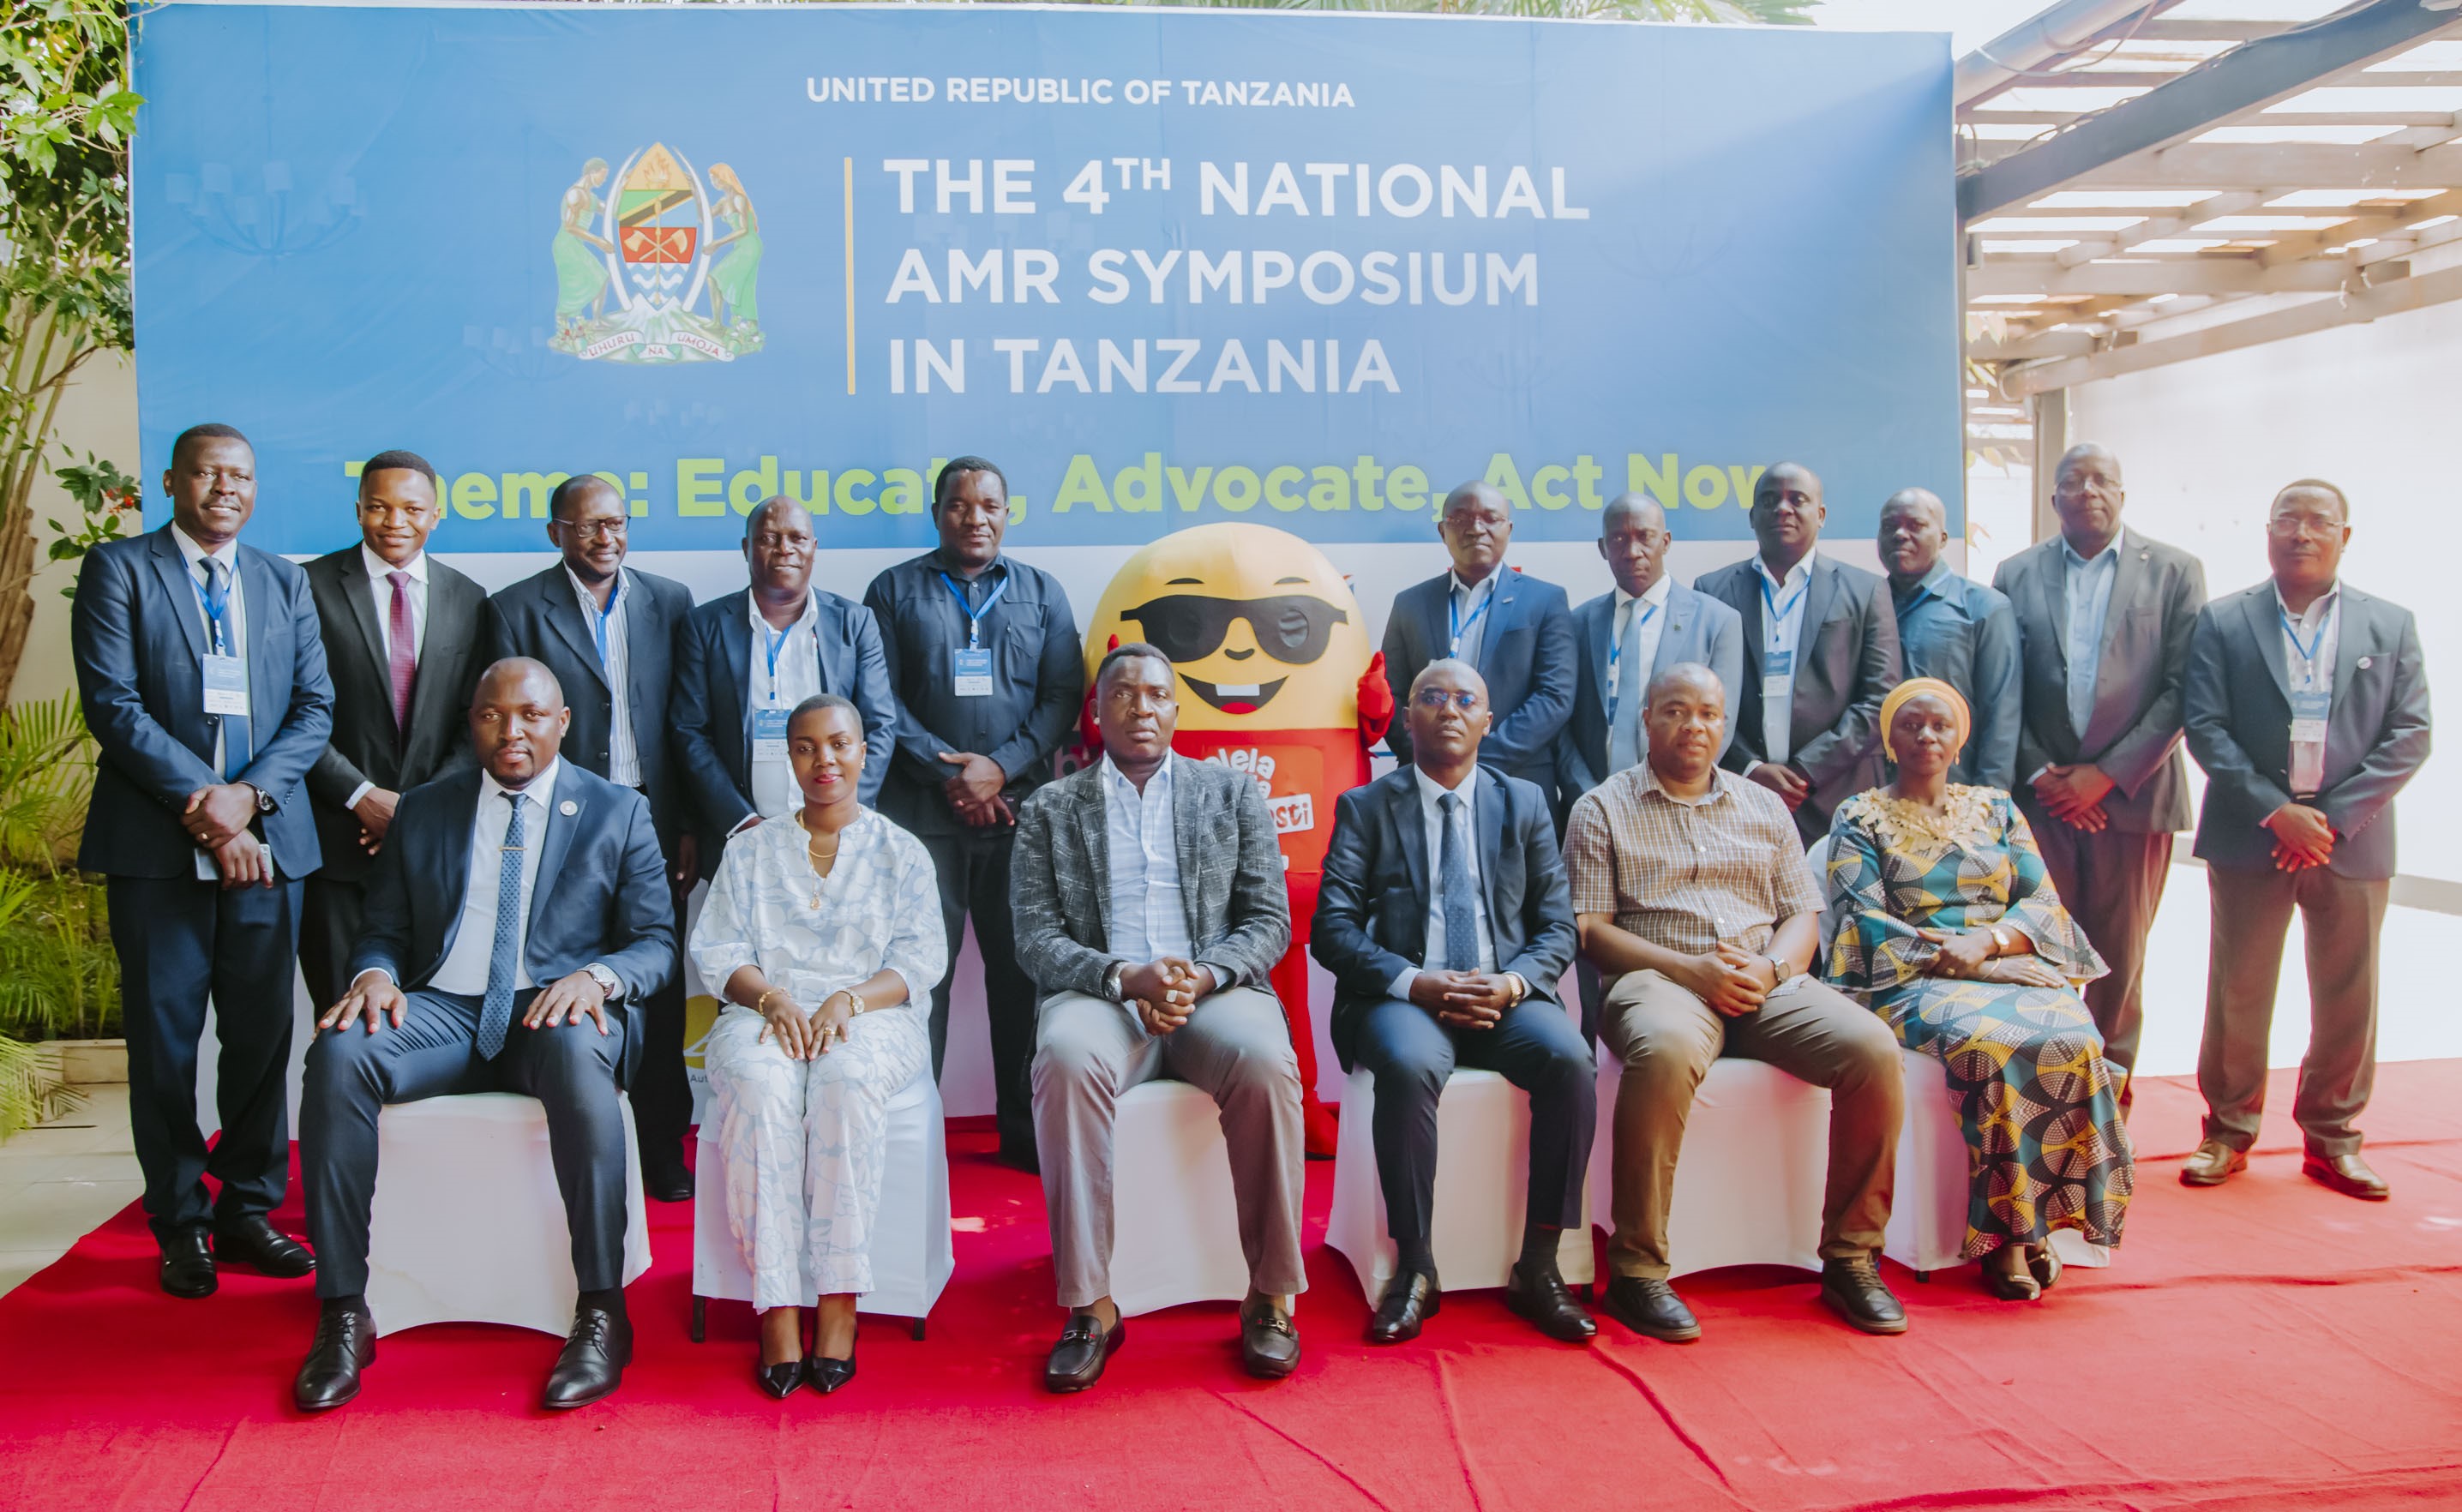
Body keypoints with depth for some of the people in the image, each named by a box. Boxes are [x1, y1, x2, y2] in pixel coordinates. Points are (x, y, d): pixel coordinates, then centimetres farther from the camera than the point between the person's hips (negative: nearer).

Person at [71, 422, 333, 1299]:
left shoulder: (284, 584, 14)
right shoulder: (118, 570, 2)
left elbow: (315, 707, 6)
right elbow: (113, 705, -7)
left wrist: (248, 795, -10)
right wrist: (201, 803, -14)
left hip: (265, 839, 3)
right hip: (156, 843, -3)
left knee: (263, 1033, 7)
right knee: (165, 1038, 4)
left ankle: (249, 1210, 19)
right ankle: (181, 1227, 15)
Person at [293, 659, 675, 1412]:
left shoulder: (618, 813, 10)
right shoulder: (422, 812, 18)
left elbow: (656, 943, 5)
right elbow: (384, 930, 18)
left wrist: (597, 977, -17)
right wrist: (376, 974, -7)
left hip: (555, 1010, -3)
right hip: (442, 1011, 3)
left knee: (575, 1053, -39)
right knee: (338, 1054, -29)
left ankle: (601, 1313, -32)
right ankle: (343, 1314, -22)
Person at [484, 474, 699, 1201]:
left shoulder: (670, 601, 8)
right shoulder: (516, 609, 2)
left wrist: (691, 828, 2)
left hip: (652, 823, 2)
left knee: (659, 991, 8)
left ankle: (663, 1147, 19)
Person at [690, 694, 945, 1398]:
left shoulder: (901, 853, 15)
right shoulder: (751, 851, 20)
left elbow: (918, 961, 4)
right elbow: (716, 951, 10)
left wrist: (847, 1001, -15)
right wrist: (772, 998, -11)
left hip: (869, 1017, -1)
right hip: (765, 1014, 1)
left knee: (847, 1081, -38)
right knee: (759, 1085, -35)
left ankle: (839, 1308, -33)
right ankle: (778, 1313, -33)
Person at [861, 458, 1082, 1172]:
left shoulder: (1042, 593, 15)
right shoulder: (894, 591, 10)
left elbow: (1063, 695, 6)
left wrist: (1001, 767, -8)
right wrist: (949, 775, -9)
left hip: (1021, 809, 2)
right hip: (922, 812, -1)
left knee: (1021, 968, 3)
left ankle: (1024, 1129, 11)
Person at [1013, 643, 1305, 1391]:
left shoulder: (1233, 793, 16)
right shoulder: (1050, 810, 14)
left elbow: (1269, 921, 8)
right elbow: (1036, 939, 5)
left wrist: (1202, 976, -12)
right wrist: (1124, 977, -15)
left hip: (1217, 988, 0)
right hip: (1101, 993, 0)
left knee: (1264, 1063, -34)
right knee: (1066, 1060, -35)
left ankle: (1270, 1297, -19)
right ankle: (1090, 1306, -26)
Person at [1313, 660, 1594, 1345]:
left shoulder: (1524, 804, 16)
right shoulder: (1365, 807, 9)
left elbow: (1556, 928, 10)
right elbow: (1333, 929, -1)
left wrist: (1511, 983, -12)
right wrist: (1416, 983, -17)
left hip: (1505, 998, 2)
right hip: (1403, 997, -2)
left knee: (1570, 1058, -29)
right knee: (1408, 1064, -35)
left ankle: (1537, 1268, -15)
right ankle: (1414, 1270, -20)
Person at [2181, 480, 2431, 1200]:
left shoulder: (2391, 626, 7)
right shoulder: (2223, 622, 3)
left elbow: (2409, 736, 1)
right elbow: (2206, 727, -4)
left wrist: (2333, 817, -11)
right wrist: (2276, 810, -14)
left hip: (2351, 839, 1)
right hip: (2249, 838, -1)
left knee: (2348, 1000, 7)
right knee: (2238, 993, 4)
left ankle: (2332, 1137, 21)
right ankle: (2228, 1132, 17)